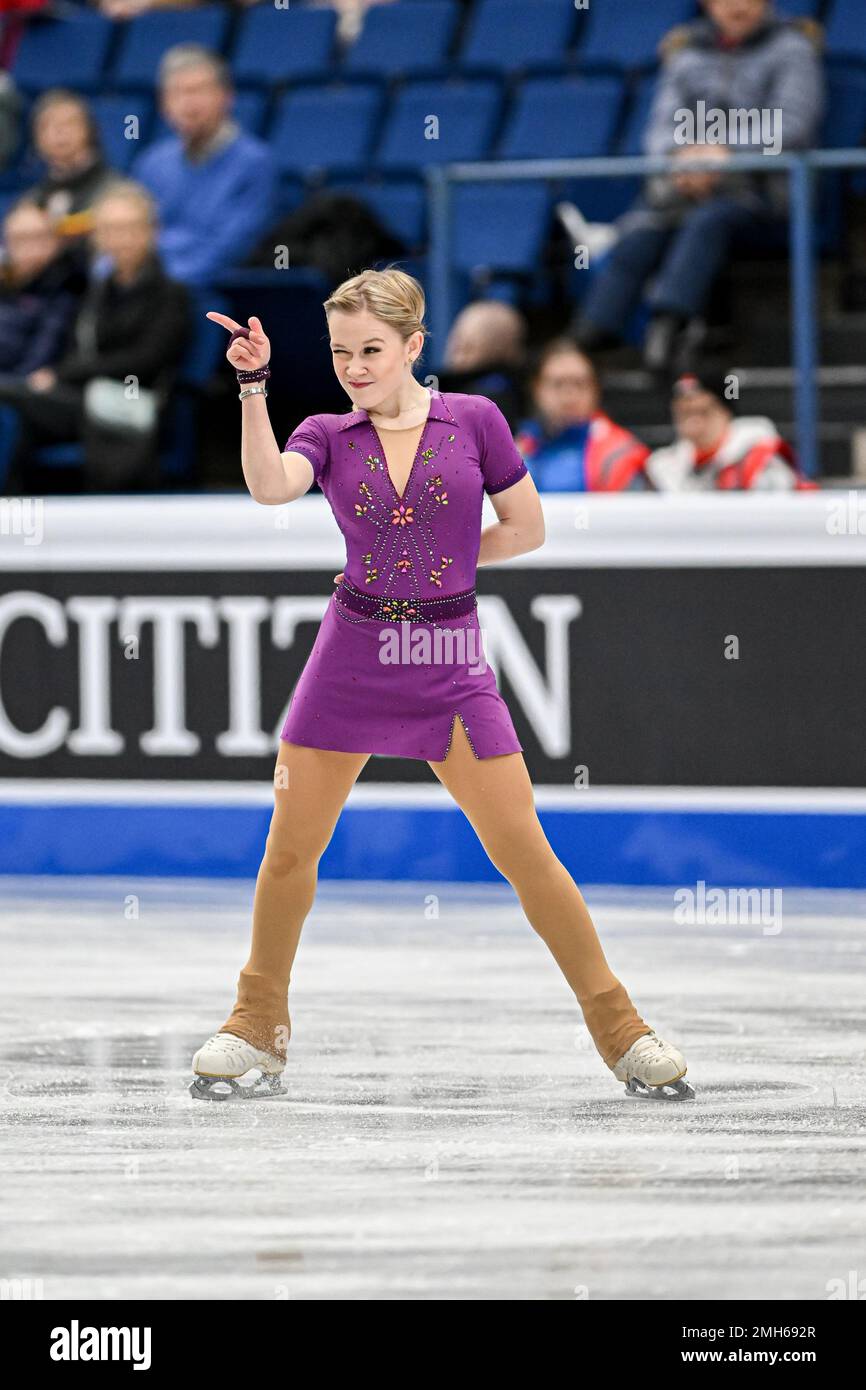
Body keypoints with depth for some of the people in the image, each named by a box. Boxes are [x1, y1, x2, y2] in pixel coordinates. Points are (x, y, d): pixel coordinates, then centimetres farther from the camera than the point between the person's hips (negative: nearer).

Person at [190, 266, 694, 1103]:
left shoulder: (472, 421, -1)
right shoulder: (328, 436, 2)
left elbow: (527, 529, 4)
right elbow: (268, 486, -19)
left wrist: (442, 562, 0)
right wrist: (253, 386, -28)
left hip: (448, 661, -2)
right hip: (351, 656, 2)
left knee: (523, 851, -4)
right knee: (290, 846, 3)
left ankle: (618, 1027, 5)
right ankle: (258, 1026, 20)